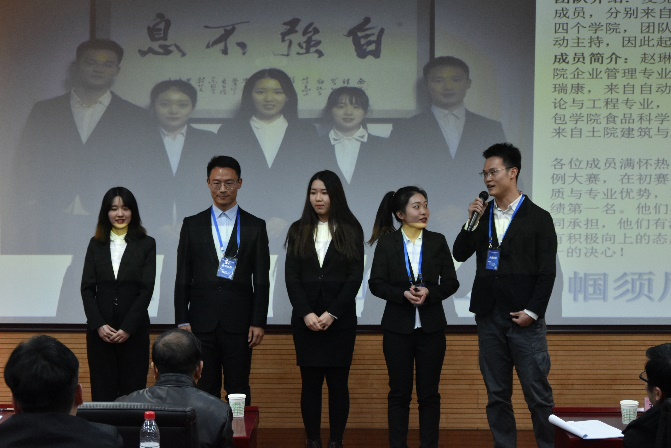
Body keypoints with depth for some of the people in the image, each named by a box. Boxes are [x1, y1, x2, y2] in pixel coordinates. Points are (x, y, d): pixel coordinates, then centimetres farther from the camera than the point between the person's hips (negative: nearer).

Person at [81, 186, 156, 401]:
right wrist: (99, 324, -8)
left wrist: (127, 328, -11)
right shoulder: (96, 244, 8)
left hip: (134, 329, -2)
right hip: (100, 329, 2)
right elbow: (87, 288, 5)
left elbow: (146, 289, -4)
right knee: (102, 390, 2)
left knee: (132, 390, -2)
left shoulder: (146, 244, 2)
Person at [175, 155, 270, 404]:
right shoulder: (192, 225, 8)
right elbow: (182, 278, 7)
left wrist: (258, 323, -4)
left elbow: (261, 281, 3)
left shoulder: (255, 226, 5)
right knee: (205, 390, 4)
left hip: (238, 323, -1)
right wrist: (182, 321, 0)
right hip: (201, 322, 1)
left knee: (238, 390, 3)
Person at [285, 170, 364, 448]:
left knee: (338, 382, 2)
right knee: (310, 382, 3)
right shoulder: (299, 230, 8)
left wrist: (332, 314, -11)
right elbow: (291, 277, 2)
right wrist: (306, 313, -10)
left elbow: (355, 277, -3)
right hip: (305, 319, 1)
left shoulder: (351, 231, 3)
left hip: (340, 319, -1)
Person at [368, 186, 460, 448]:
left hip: (431, 327, 1)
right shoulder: (387, 243, 0)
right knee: (399, 392, 5)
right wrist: (403, 294, -19)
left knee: (429, 393, 5)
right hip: (398, 328, -1)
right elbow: (376, 284, -3)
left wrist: (428, 292, -15)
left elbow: (450, 283, 3)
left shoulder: (437, 241, 4)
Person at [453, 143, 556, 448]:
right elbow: (459, 254, 8)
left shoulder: (538, 218, -2)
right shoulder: (482, 213, 11)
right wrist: (472, 222, -4)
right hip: (489, 316, 4)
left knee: (537, 394, -2)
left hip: (523, 318, -4)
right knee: (497, 394, 9)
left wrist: (532, 311, -10)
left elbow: (547, 272, -4)